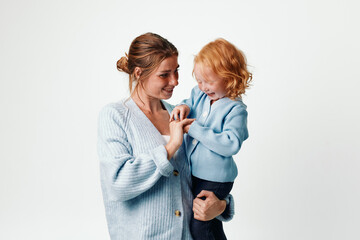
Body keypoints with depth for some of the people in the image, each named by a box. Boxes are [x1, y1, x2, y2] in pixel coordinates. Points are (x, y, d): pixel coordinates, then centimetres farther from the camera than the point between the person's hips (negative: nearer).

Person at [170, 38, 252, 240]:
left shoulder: (235, 110, -19)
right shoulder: (199, 94, 1)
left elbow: (231, 144, -28)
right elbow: (189, 103, 20)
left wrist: (195, 129, -28)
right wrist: (184, 107, -6)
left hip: (215, 179, -7)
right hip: (193, 172, 7)